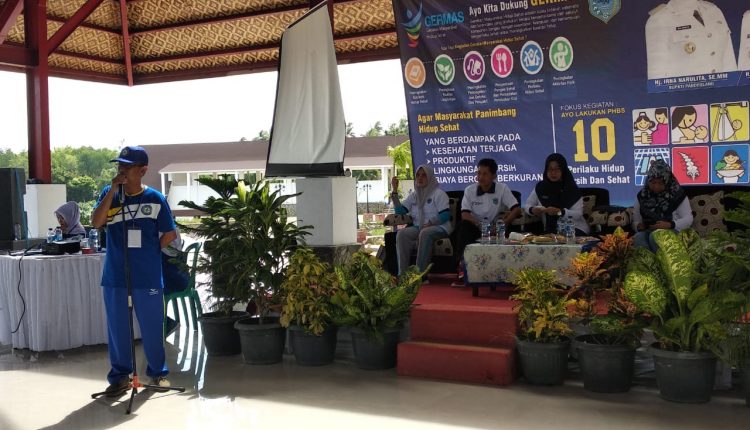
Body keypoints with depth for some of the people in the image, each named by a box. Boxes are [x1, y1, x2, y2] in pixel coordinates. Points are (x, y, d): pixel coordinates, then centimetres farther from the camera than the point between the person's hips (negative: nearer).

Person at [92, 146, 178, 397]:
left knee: (152, 327, 8)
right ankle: (120, 376, 22)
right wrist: (113, 190, -16)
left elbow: (170, 234, 4)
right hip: (115, 276, 2)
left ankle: (158, 372, 25)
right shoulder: (109, 194, 2)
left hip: (148, 277, -2)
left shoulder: (155, 199, -3)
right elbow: (96, 223, -13)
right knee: (117, 327, 9)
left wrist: (149, 252, 4)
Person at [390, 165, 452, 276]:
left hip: (439, 228, -5)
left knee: (425, 233, -39)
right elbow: (400, 211, 8)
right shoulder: (413, 196, 20)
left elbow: (445, 215, -8)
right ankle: (402, 273, -30)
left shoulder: (438, 193, 3)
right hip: (418, 228, 5)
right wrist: (394, 191, 3)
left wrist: (429, 223, -20)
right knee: (401, 233, -26)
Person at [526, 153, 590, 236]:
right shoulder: (540, 187, 2)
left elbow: (578, 214, -13)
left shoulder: (572, 189, -8)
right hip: (551, 230, 3)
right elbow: (528, 204, 14)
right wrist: (532, 210, -10)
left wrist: (560, 211, -30)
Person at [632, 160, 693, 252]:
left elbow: (688, 219, -1)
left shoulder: (677, 194, 1)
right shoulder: (642, 196, 11)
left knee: (654, 237, -36)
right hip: (648, 231, 3)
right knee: (638, 237, -33)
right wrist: (639, 226, -11)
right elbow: (635, 221, 14)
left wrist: (670, 225, -19)